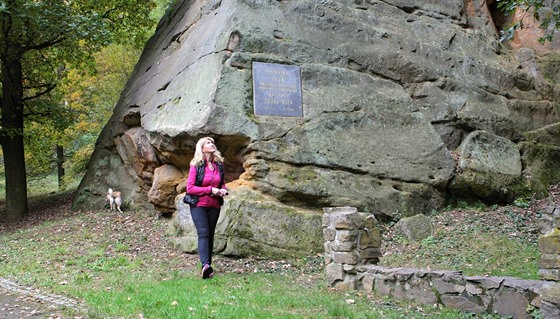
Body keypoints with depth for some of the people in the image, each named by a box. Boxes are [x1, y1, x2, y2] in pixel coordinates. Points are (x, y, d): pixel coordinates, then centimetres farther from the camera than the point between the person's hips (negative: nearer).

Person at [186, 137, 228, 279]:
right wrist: (210, 190, -18)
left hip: (214, 206, 5)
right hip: (199, 205, -5)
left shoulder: (219, 164, 7)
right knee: (203, 233, -18)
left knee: (210, 235, 9)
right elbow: (190, 188, -12)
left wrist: (224, 190, -2)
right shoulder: (196, 165, -8)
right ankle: (206, 265, -30)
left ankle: (207, 266, 16)